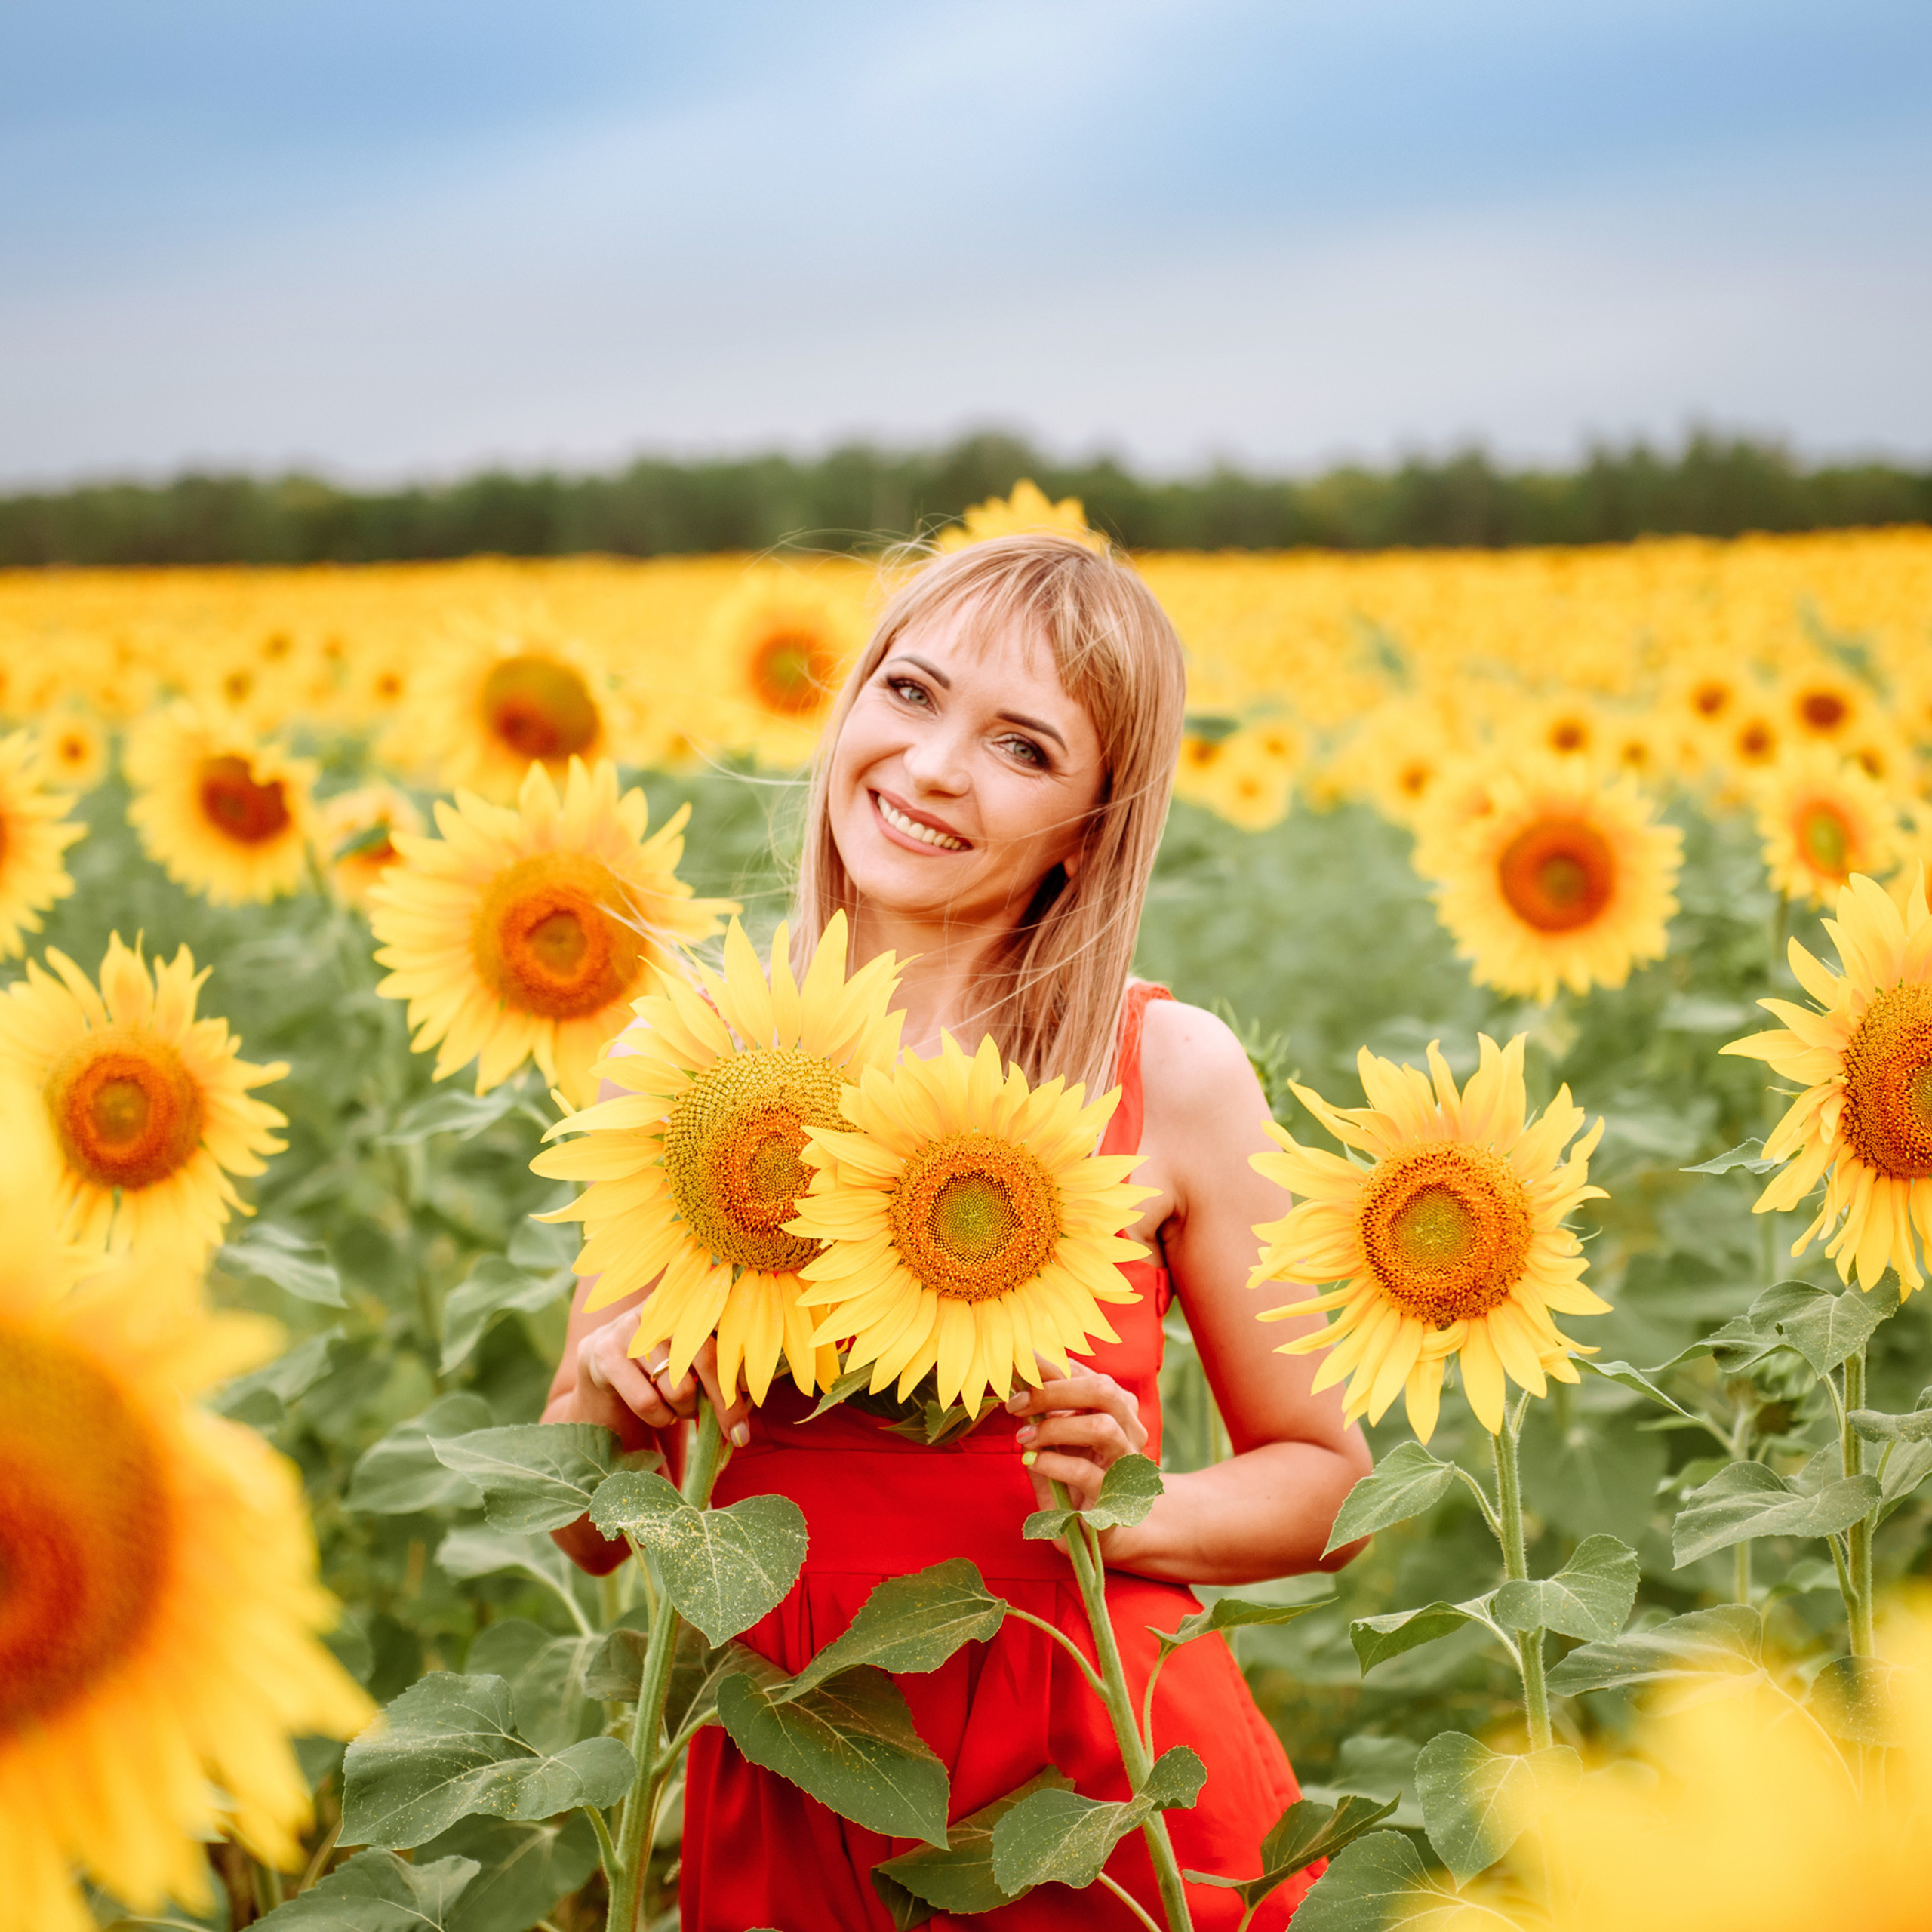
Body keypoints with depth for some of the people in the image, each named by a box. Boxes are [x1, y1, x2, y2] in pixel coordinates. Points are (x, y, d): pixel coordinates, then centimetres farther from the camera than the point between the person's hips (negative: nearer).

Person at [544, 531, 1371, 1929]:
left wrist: (1125, 1511, -16)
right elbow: (588, 1534, 5)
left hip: (1110, 1789, -1)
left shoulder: (1170, 1071, -9)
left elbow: (1327, 1490, 3)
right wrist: (617, 1390, -16)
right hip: (793, 1797, 2)